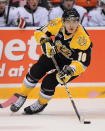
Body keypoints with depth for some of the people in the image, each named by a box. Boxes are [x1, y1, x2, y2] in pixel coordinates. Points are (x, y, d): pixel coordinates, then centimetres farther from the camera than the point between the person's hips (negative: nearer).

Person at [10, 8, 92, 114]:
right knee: (35, 72, -8)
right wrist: (45, 41, -31)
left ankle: (41, 104, 16)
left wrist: (70, 70, -52)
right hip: (55, 53, 4)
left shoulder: (83, 38, -35)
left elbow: (83, 63, -35)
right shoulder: (58, 24, -23)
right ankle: (22, 97, 14)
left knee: (49, 82, -14)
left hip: (72, 62, -4)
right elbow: (40, 32, -11)